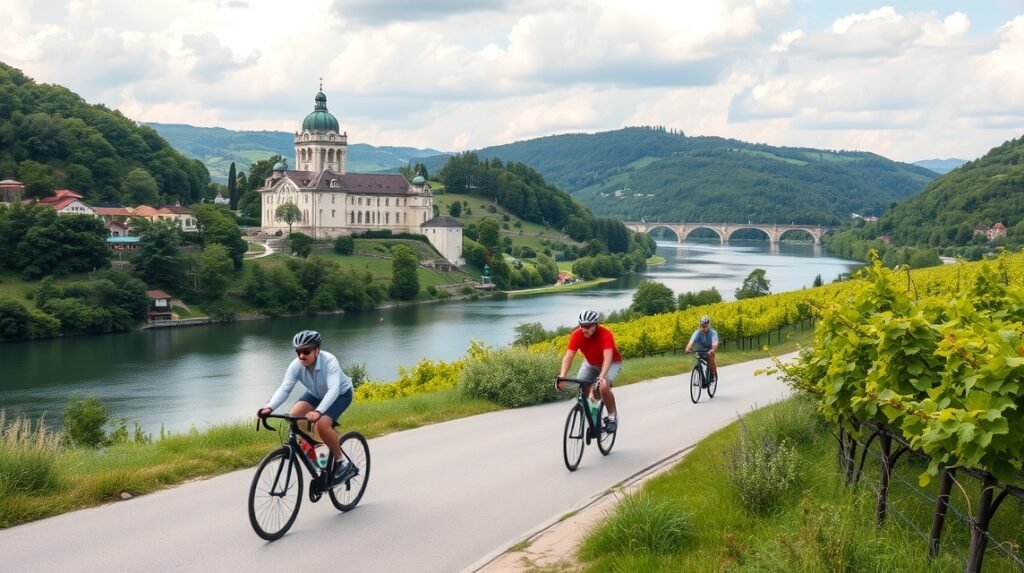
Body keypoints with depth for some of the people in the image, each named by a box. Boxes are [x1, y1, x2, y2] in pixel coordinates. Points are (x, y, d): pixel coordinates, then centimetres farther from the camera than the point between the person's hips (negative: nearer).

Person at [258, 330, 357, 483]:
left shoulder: (329, 361, -36)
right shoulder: (296, 366, -24)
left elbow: (333, 390, -46)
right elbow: (284, 388, -31)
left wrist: (318, 411, -61)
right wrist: (269, 407, -49)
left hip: (340, 394, -6)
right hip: (316, 394, 6)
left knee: (322, 424, -30)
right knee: (293, 416, -18)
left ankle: (340, 463, -10)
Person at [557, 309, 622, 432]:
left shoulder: (605, 334, -35)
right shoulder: (576, 335, -26)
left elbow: (608, 357, -46)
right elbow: (568, 356, -32)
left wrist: (601, 377, -61)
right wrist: (562, 376, -48)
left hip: (611, 363, -5)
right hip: (590, 363, 5)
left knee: (604, 387, -29)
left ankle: (612, 416, -7)